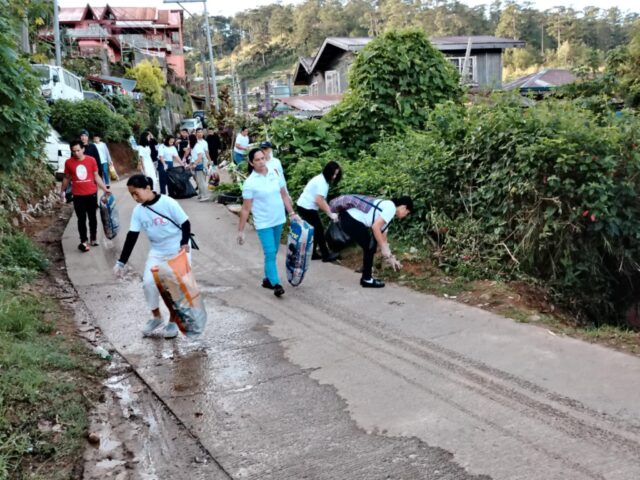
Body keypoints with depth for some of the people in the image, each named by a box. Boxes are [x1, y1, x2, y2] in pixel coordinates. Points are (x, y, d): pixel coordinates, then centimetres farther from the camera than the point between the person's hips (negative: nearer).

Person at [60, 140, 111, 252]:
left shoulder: (91, 160, -5)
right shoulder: (68, 162, -4)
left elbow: (96, 176, 2)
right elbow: (67, 178, 9)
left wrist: (105, 189, -3)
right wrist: (62, 191, 16)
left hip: (92, 194, 1)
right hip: (78, 196, -1)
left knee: (92, 217, 13)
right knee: (81, 219, 3)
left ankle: (93, 239, 28)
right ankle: (84, 242, 11)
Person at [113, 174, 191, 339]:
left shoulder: (168, 203, -20)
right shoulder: (138, 211, -5)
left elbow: (185, 224, -15)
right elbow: (131, 237, -3)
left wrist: (184, 244, -32)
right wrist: (121, 262, -7)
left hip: (178, 250, -4)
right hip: (157, 252, 5)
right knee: (148, 283, -7)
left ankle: (173, 321, 18)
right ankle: (156, 317, 16)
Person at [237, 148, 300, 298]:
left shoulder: (275, 174, -1)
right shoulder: (250, 182, -14)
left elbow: (284, 195, 9)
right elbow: (246, 209, -11)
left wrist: (292, 213, 6)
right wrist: (241, 231, -10)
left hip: (279, 220, 5)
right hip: (264, 223, -5)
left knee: (273, 252, 15)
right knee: (270, 253, -11)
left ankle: (267, 279, 30)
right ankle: (276, 284, -5)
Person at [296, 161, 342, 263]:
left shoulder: (322, 179, 11)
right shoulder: (322, 182, -20)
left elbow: (322, 200, 9)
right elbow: (319, 201, -28)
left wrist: (330, 211, -2)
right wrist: (330, 214, -22)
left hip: (305, 207, 10)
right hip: (307, 208, -10)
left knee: (314, 230, 16)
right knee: (319, 230, 0)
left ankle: (312, 254, 23)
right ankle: (326, 255, 8)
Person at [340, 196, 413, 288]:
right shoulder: (391, 207, -7)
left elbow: (382, 237, 28)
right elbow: (375, 227, -18)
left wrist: (390, 257, 30)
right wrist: (384, 248, -10)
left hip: (350, 218, 10)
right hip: (351, 221, -10)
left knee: (370, 246, 18)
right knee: (370, 247, 3)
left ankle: (366, 277, 26)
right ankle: (367, 280, 13)